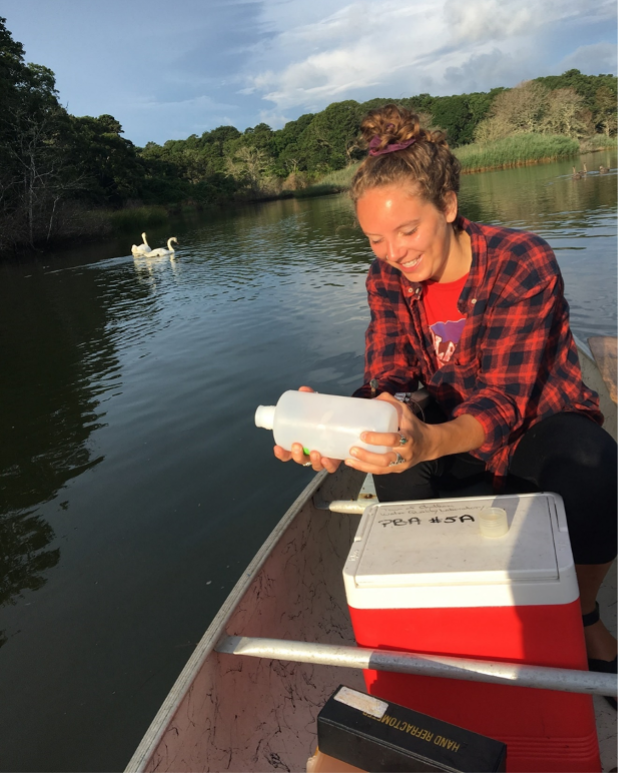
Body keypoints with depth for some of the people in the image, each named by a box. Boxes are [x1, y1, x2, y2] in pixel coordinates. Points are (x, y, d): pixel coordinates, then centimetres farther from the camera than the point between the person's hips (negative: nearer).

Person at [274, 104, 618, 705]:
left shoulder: (524, 263, -23)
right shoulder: (387, 281, -8)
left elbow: (505, 399, -31)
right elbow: (385, 382, -16)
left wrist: (431, 441, -53)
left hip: (541, 424, -2)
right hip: (454, 427, 3)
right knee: (396, 464, -29)